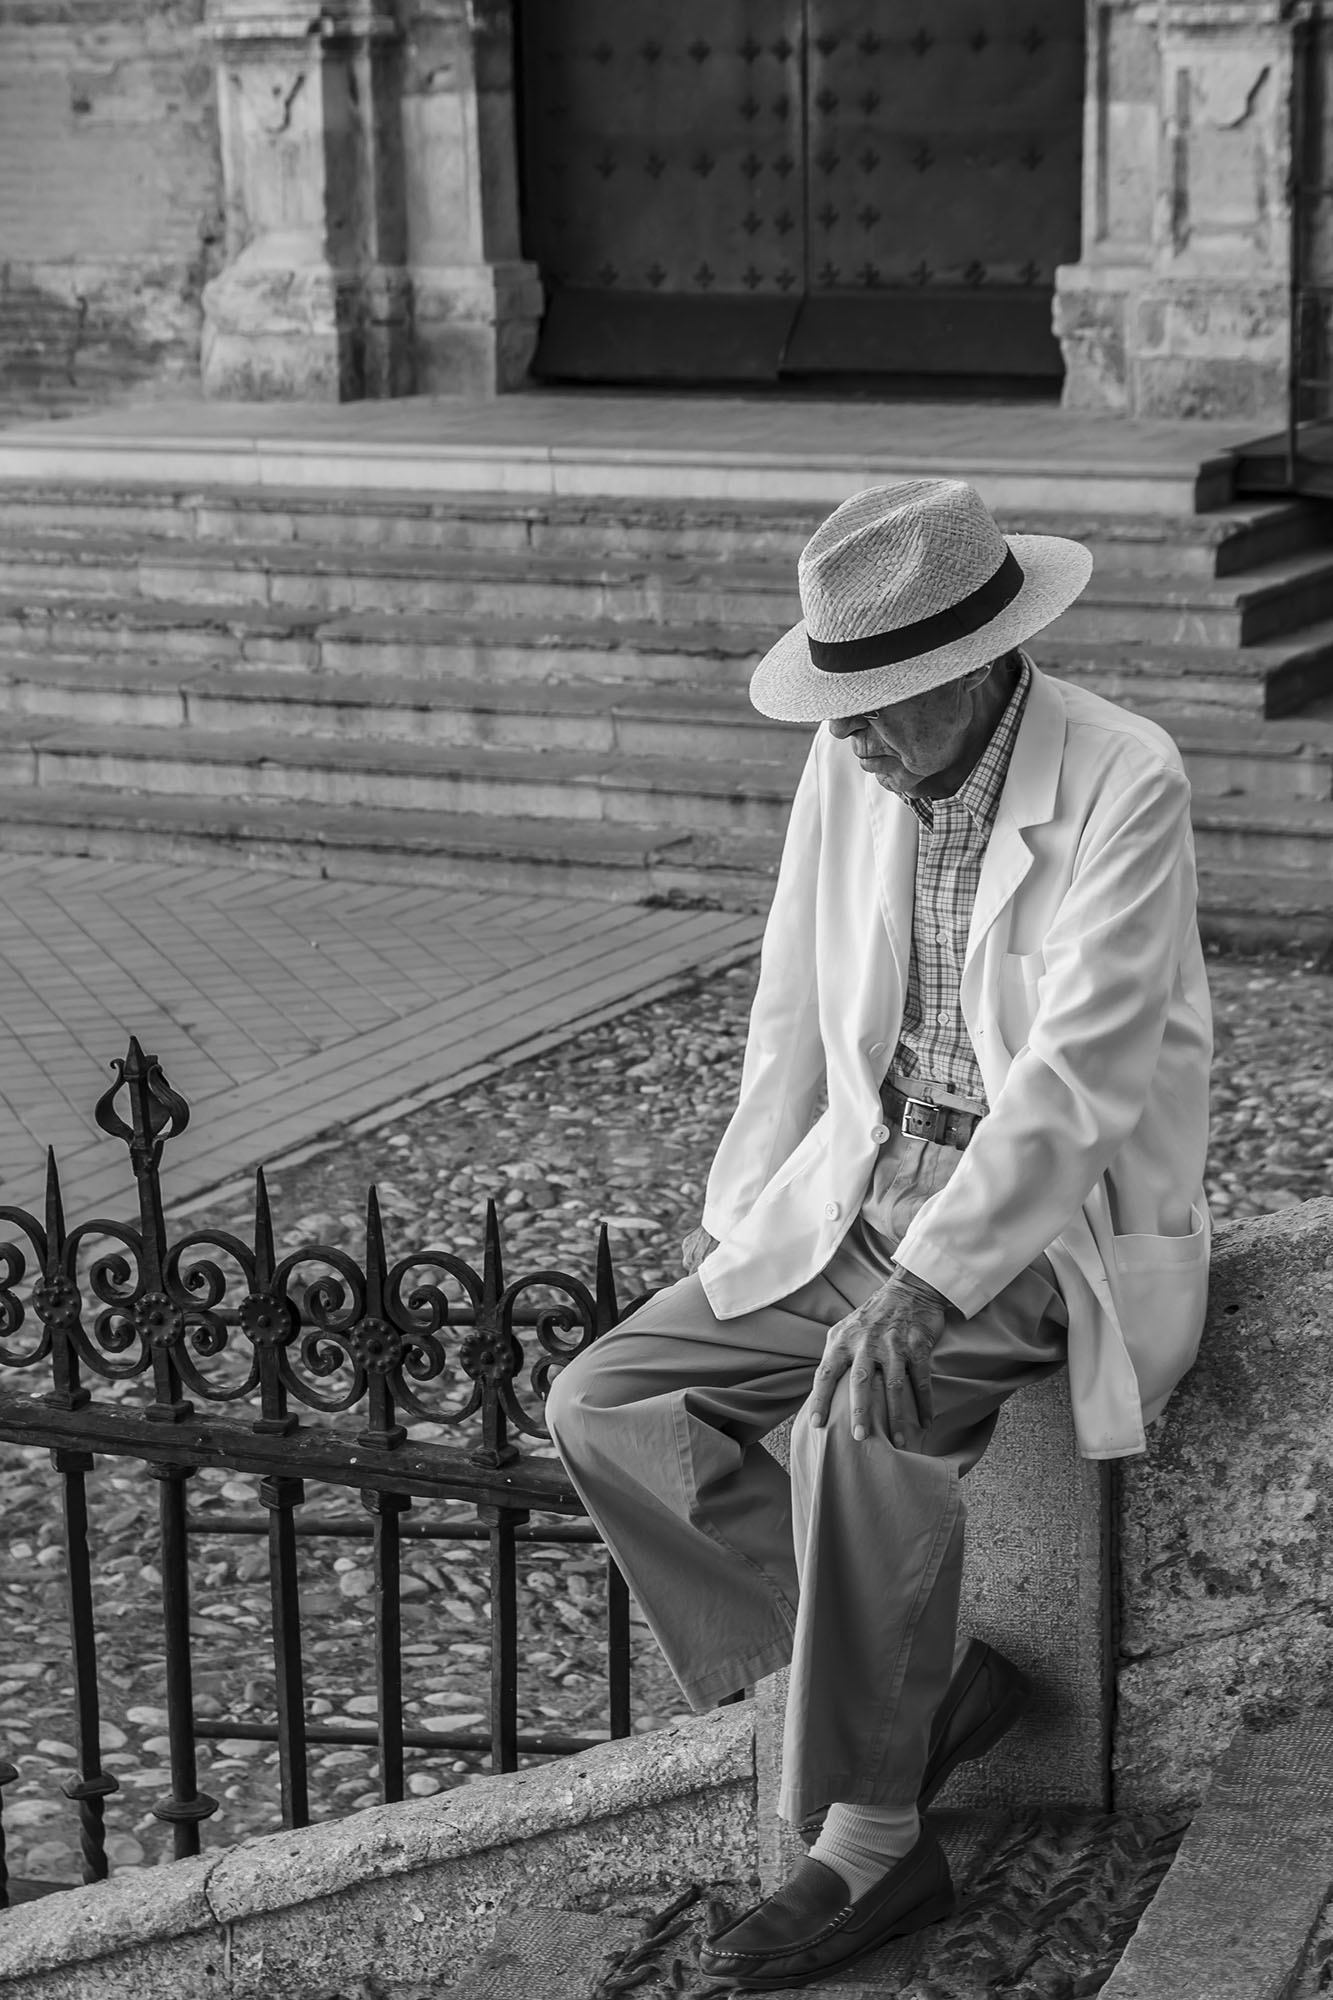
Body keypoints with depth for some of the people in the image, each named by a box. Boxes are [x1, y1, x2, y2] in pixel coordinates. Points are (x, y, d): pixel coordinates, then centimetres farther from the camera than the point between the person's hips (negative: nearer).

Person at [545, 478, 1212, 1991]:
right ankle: (927, 1683, -4)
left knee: (858, 1421, -33)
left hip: (1051, 1225, -7)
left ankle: (870, 1838, -17)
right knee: (604, 1406, -7)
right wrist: (739, 1214, 6)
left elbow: (1078, 1070, -25)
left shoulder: (1124, 782, -18)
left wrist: (930, 1284, -32)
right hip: (862, 1192, 7)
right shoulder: (849, 763, 1)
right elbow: (794, 1010, 12)